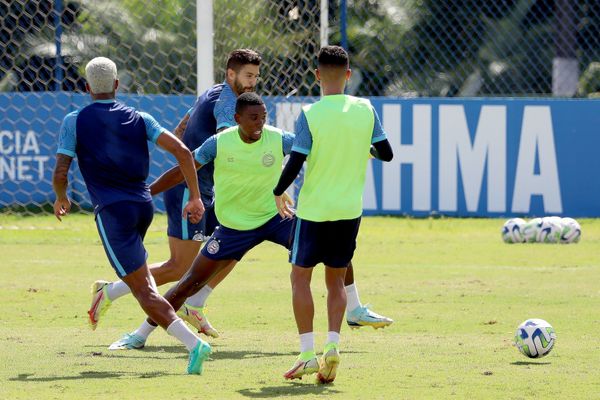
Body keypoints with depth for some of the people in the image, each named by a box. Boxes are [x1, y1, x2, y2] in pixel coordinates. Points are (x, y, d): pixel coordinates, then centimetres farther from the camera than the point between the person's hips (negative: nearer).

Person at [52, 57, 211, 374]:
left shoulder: (74, 121, -1)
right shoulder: (139, 119, 7)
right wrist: (195, 198, 2)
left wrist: (61, 199, 17)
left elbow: (60, 173, -4)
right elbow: (181, 151, -3)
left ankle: (193, 343, -22)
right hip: (144, 205, 5)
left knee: (144, 291, -9)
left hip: (113, 211, -5)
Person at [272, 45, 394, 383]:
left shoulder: (310, 115, -14)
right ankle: (333, 345, -4)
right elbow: (386, 154, 1)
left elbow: (295, 163, -15)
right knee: (336, 279, 14)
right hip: (350, 210, 3)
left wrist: (279, 193, 3)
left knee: (301, 276, 9)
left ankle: (308, 354, 2)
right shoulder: (365, 110, -4)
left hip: (314, 209, -3)